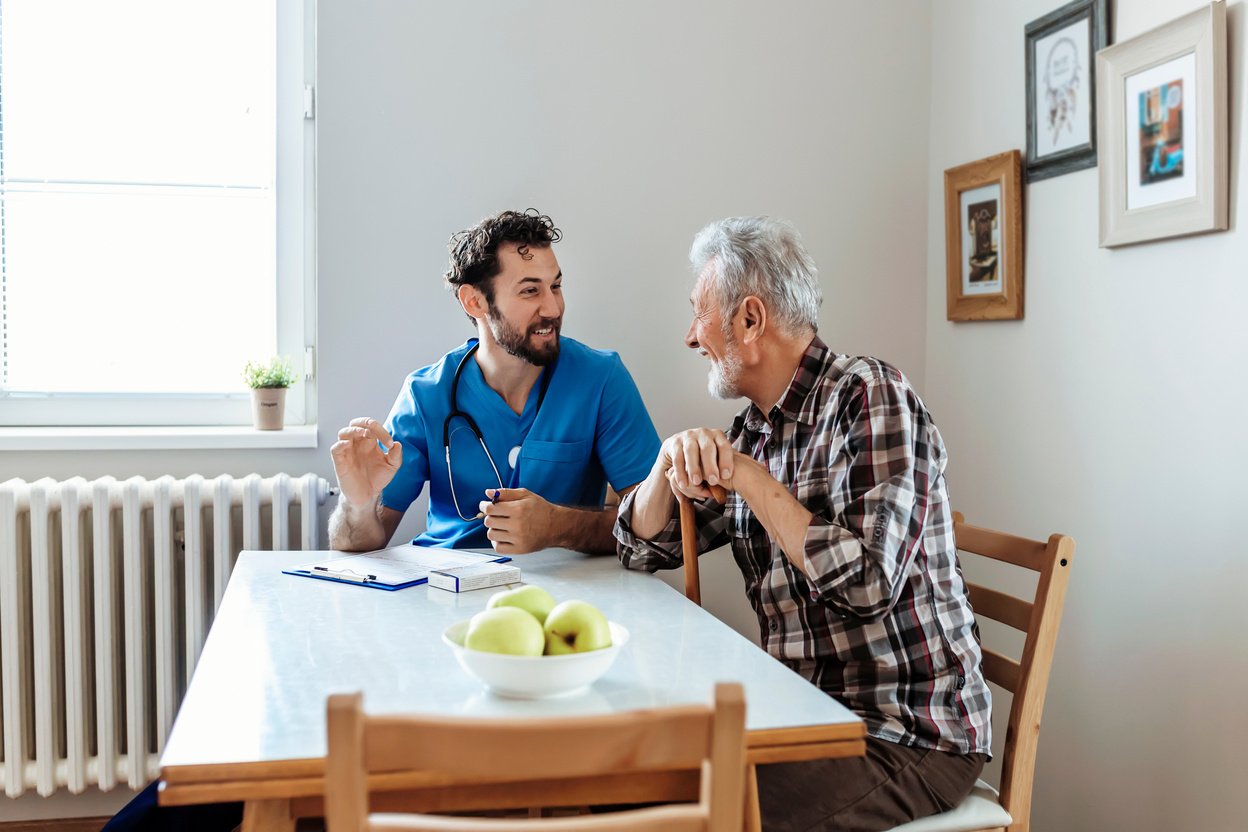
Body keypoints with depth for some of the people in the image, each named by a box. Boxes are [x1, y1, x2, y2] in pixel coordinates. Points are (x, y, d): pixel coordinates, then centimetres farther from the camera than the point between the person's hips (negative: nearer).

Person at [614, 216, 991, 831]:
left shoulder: (869, 397, -14)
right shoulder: (752, 433, 8)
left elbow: (868, 583, -25)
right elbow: (641, 549, 13)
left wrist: (749, 478, -17)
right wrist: (673, 457, -7)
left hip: (910, 738, -7)